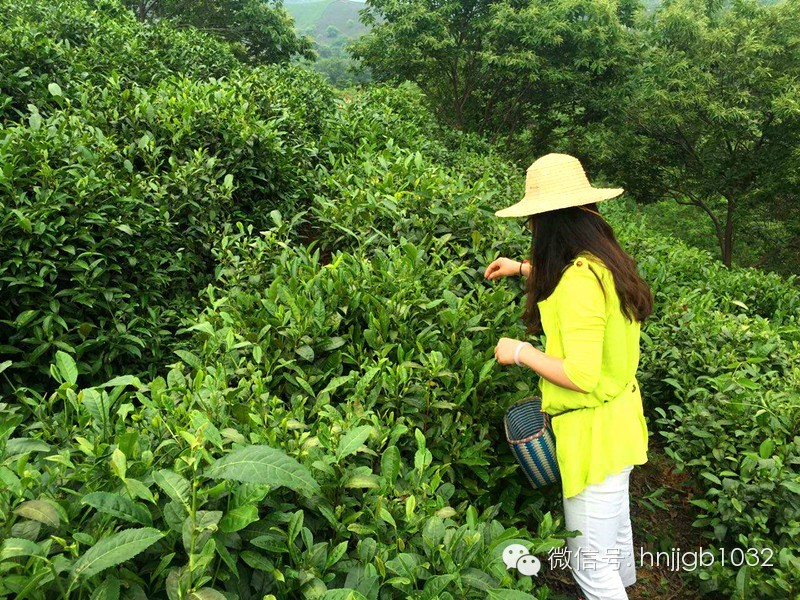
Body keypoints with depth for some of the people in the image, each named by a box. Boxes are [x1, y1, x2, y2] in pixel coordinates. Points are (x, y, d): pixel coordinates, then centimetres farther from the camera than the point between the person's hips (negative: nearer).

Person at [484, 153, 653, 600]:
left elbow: (582, 375, -30)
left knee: (590, 563, 5)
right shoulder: (605, 261, 1)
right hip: (619, 417, 10)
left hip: (595, 430, -10)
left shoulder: (581, 279, -28)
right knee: (617, 529, 32)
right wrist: (524, 269, 29)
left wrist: (520, 352, -18)